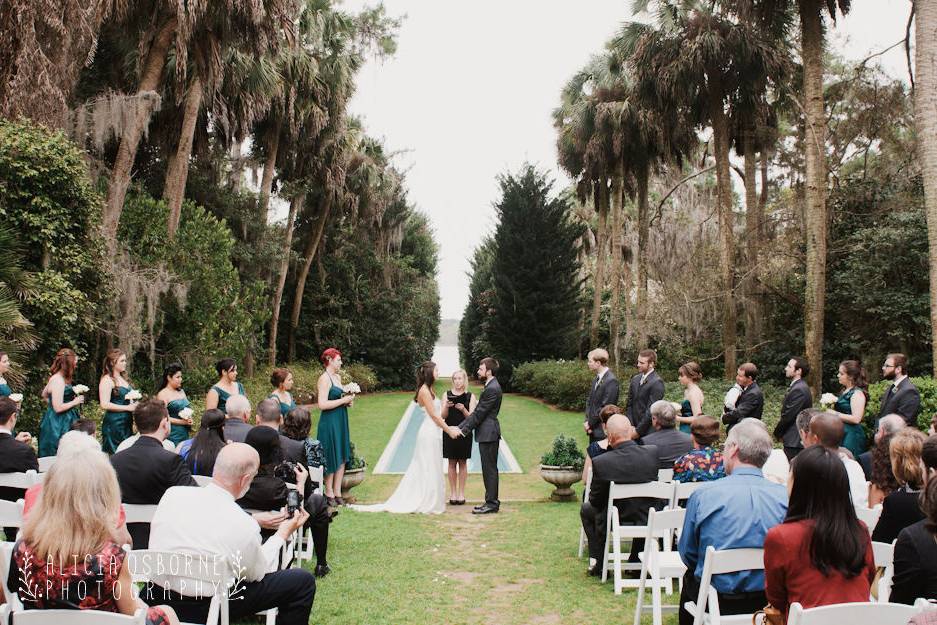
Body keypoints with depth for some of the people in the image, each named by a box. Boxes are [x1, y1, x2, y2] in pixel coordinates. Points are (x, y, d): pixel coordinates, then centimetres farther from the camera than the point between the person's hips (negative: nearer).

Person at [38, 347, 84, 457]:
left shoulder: (55, 378, 8)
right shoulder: (58, 381, -22)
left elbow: (44, 395, 24)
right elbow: (58, 408, -25)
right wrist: (75, 402, -11)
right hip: (58, 425, -10)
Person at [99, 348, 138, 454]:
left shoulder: (124, 378, 14)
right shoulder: (107, 380, -9)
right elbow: (105, 404, -16)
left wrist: (134, 404, 5)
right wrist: (127, 407, -15)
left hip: (127, 423, 8)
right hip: (114, 423, -7)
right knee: (114, 454, -4)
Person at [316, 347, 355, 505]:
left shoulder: (337, 377, 13)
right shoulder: (324, 378, -14)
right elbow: (322, 404, -22)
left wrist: (348, 400, 5)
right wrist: (343, 400, -17)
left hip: (341, 421, 9)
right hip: (329, 423, -9)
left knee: (342, 458, 10)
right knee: (331, 459, 0)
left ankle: (337, 492, 18)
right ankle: (329, 493, 12)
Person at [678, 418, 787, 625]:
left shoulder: (702, 495, -14)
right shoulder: (785, 497, -11)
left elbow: (687, 554, -3)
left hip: (717, 600, -2)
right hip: (767, 599, 2)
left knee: (689, 577, 28)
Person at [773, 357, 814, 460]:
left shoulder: (799, 390, -18)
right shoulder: (797, 386, 14)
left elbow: (788, 415, -18)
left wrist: (777, 433, -5)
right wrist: (779, 432, 6)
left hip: (794, 441, -10)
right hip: (794, 440, 10)